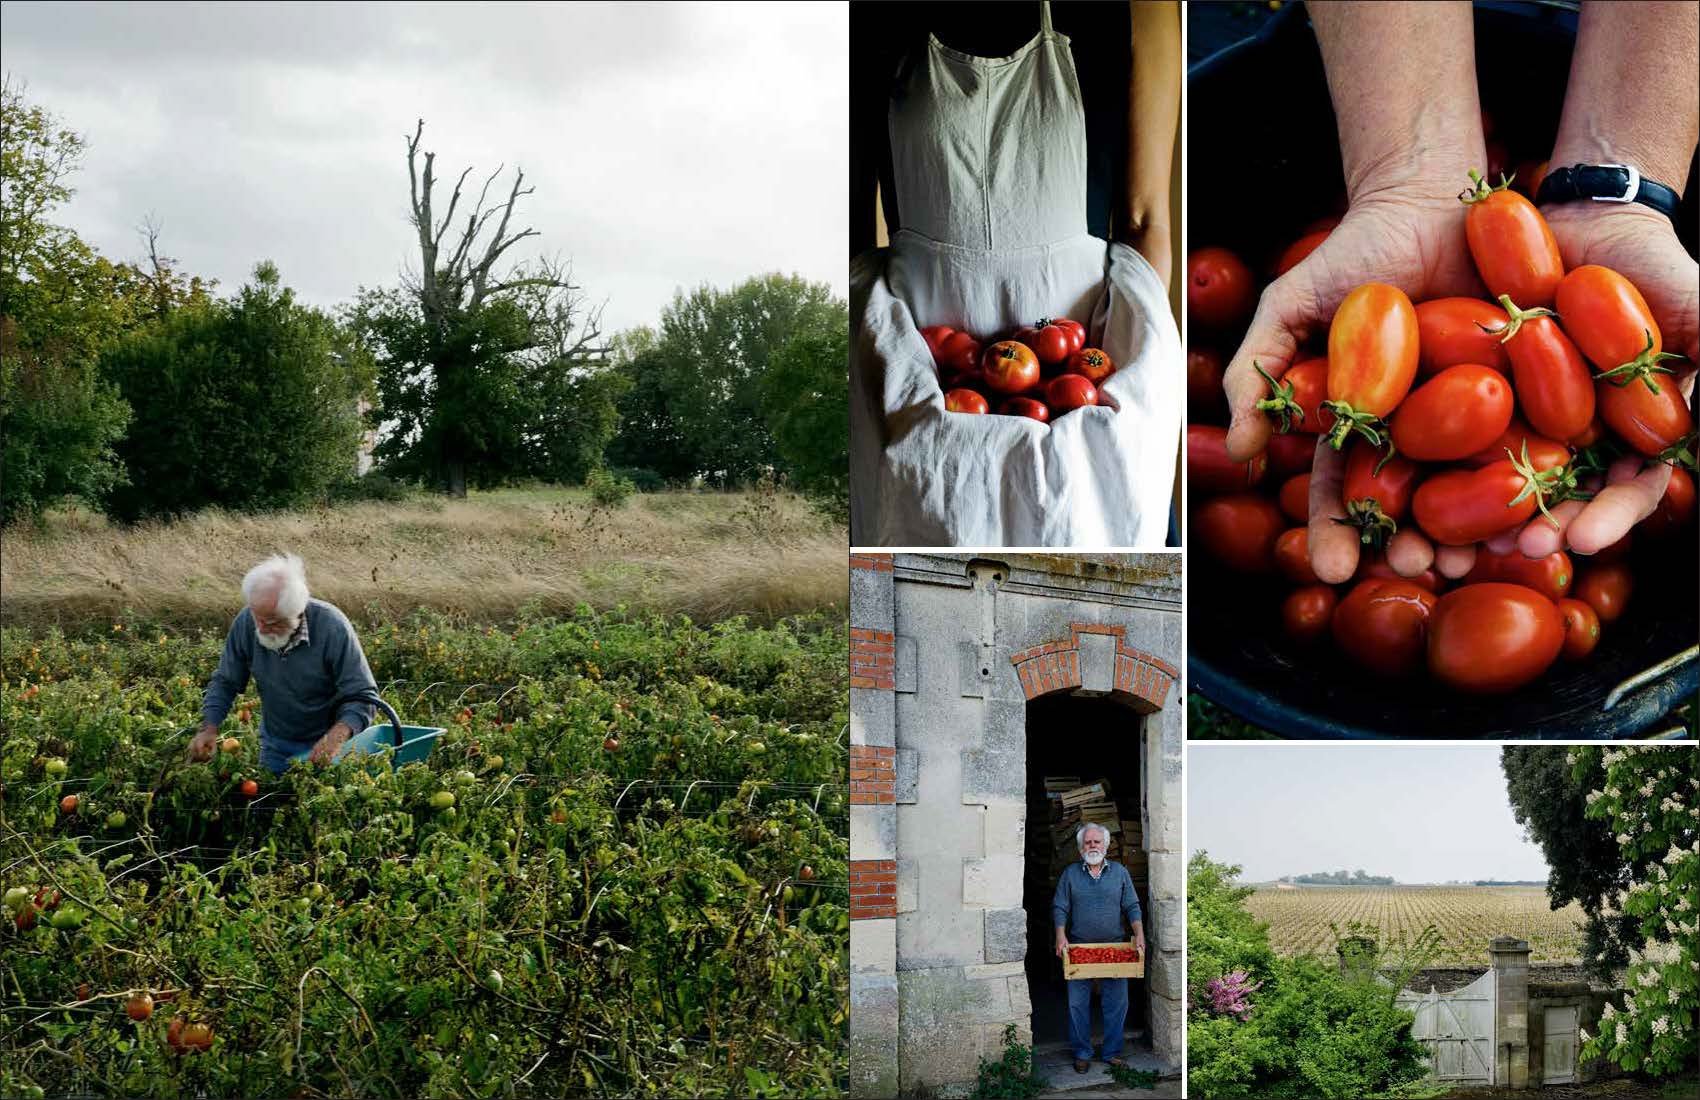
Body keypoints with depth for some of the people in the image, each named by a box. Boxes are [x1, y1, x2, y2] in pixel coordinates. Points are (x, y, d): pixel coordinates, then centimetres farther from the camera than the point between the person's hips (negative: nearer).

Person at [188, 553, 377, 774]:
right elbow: (224, 683, -3)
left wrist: (338, 735, -42)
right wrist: (209, 728, -18)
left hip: (323, 746, -3)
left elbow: (362, 695, -25)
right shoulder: (245, 623, -17)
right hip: (275, 745, 4)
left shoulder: (332, 627, -28)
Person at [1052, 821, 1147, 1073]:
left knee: (1117, 1003, 1)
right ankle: (1082, 1053, 11)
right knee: (1078, 1003, 1)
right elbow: (1060, 908, 3)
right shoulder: (1070, 873, 5)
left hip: (1114, 948, 1)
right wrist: (1061, 937, -11)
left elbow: (1132, 907, 6)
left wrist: (1139, 934, -7)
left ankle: (1112, 1052, 12)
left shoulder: (1120, 872, 7)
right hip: (1079, 948, 0)